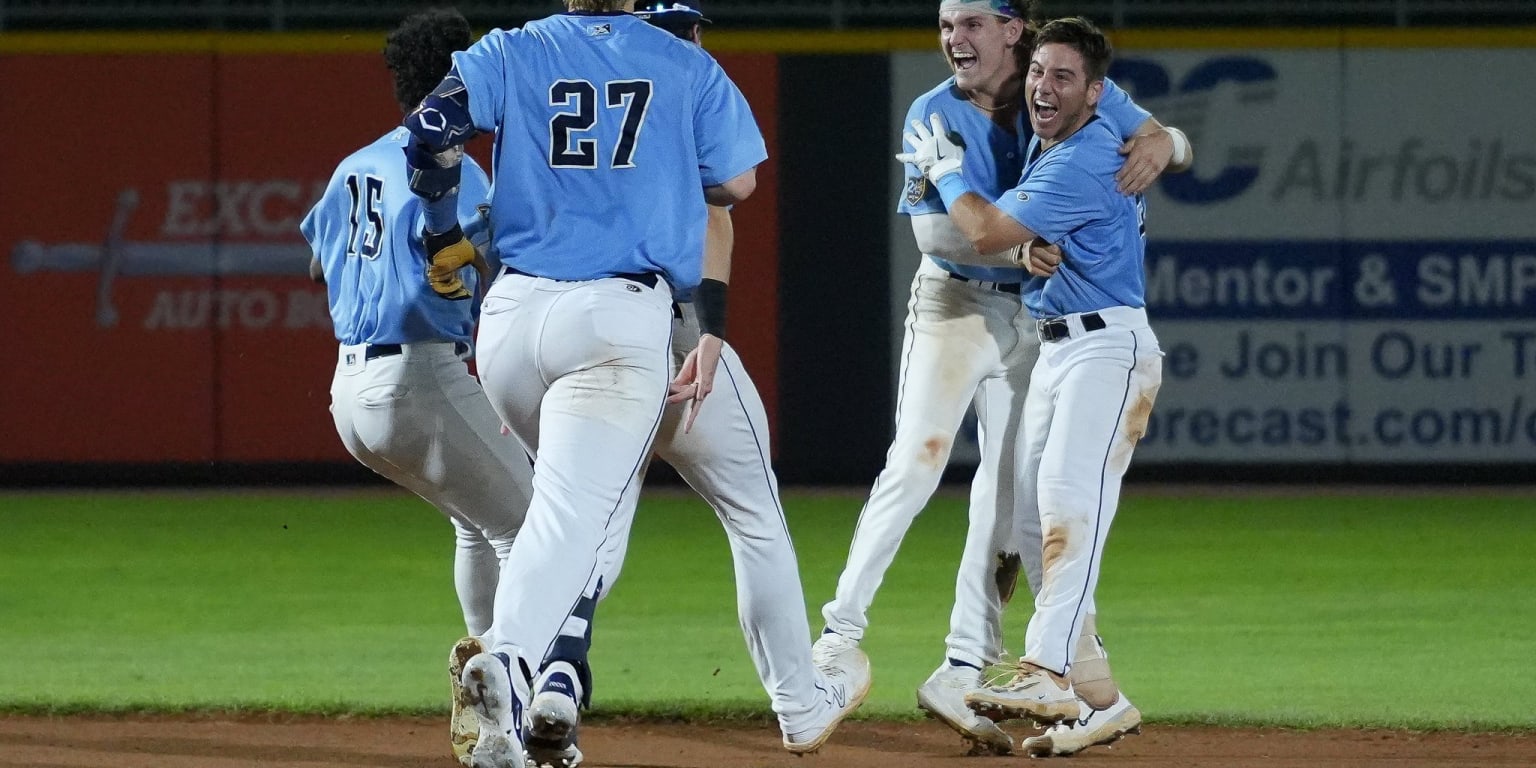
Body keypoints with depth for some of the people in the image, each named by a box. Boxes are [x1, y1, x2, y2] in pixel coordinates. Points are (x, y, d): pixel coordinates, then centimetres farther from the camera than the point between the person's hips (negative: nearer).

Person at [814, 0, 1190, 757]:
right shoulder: (933, 114, -9)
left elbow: (1168, 139, 0)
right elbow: (932, 229, -16)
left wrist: (1158, 144, -25)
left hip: (1034, 318, 2)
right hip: (953, 306, -2)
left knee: (1009, 494, 1)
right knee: (915, 463, -16)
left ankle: (964, 672, 5)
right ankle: (842, 631, -10)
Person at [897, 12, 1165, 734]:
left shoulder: (1088, 162, -19)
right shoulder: (1044, 145, 12)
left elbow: (985, 232, -17)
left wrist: (944, 167, -1)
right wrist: (1027, 250, 7)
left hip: (1108, 345, -11)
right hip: (1053, 346, 11)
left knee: (1070, 498, -23)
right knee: (1034, 507, 10)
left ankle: (1047, 675, -35)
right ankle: (1081, 668, 17)